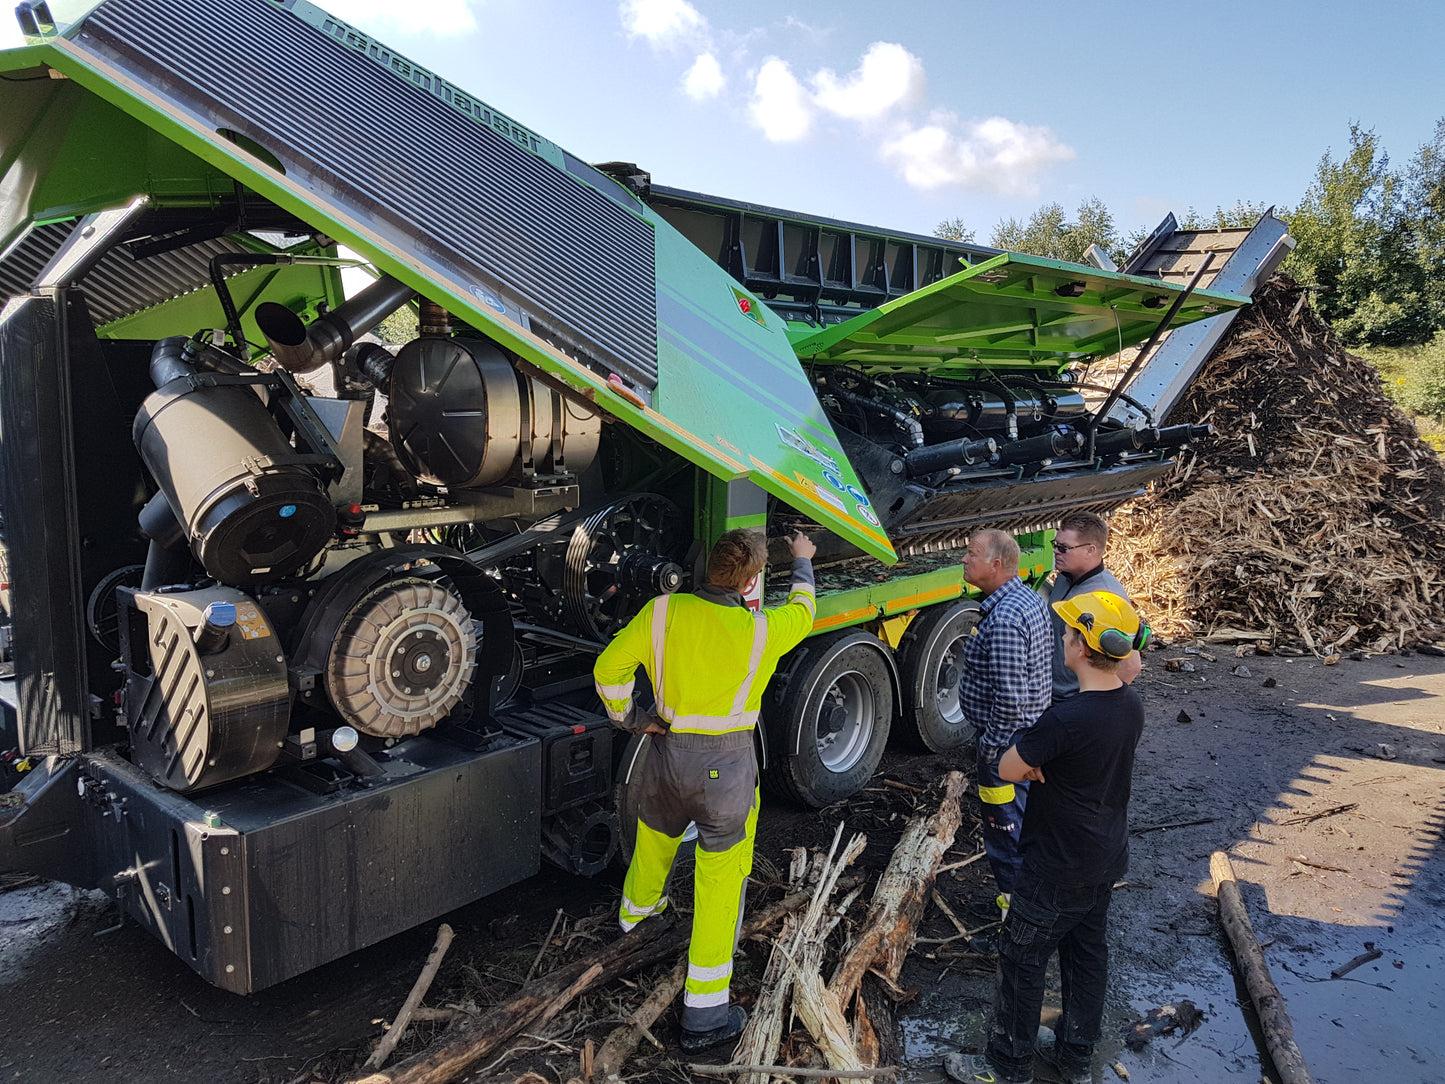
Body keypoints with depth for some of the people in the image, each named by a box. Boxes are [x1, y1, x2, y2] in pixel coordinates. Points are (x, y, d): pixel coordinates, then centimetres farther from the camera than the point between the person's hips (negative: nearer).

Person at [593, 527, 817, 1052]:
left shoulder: (661, 612, -10)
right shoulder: (761, 630, -16)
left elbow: (609, 668, -4)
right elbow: (802, 610, 7)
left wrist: (628, 718, 11)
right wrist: (803, 560, 24)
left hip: (665, 751, 4)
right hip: (727, 766, -4)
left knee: (654, 839, 30)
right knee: (720, 882, 7)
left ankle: (635, 912, 61)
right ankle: (704, 1014, 16)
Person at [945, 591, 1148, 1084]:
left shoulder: (1066, 719, -32)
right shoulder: (1131, 705, -5)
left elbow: (1008, 768, -21)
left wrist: (1031, 761, -3)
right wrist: (1043, 764, -4)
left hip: (1058, 869, -8)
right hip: (1108, 859, 8)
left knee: (1022, 958, 8)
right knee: (1087, 951, 21)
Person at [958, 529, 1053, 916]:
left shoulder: (1003, 618, -27)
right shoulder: (1031, 598, 6)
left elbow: (1009, 696, -29)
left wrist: (992, 743, -18)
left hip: (1006, 739, -11)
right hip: (1031, 728, 11)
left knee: (1005, 827, 4)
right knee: (1027, 819, 23)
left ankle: (1013, 905, 17)